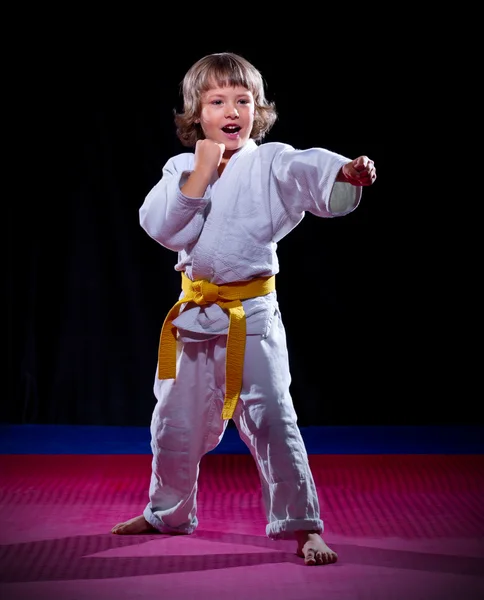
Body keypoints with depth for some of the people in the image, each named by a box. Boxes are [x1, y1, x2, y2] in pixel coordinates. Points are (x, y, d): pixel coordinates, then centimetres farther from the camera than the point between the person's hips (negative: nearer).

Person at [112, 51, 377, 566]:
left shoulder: (271, 162, -6)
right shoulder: (182, 168, 4)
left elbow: (311, 170, -27)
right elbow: (162, 227, -11)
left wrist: (348, 171, -49)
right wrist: (202, 171, -15)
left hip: (252, 315, -4)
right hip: (195, 314, 4)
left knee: (271, 418, -11)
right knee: (175, 421, 16)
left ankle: (301, 525, 0)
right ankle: (168, 513, 38)